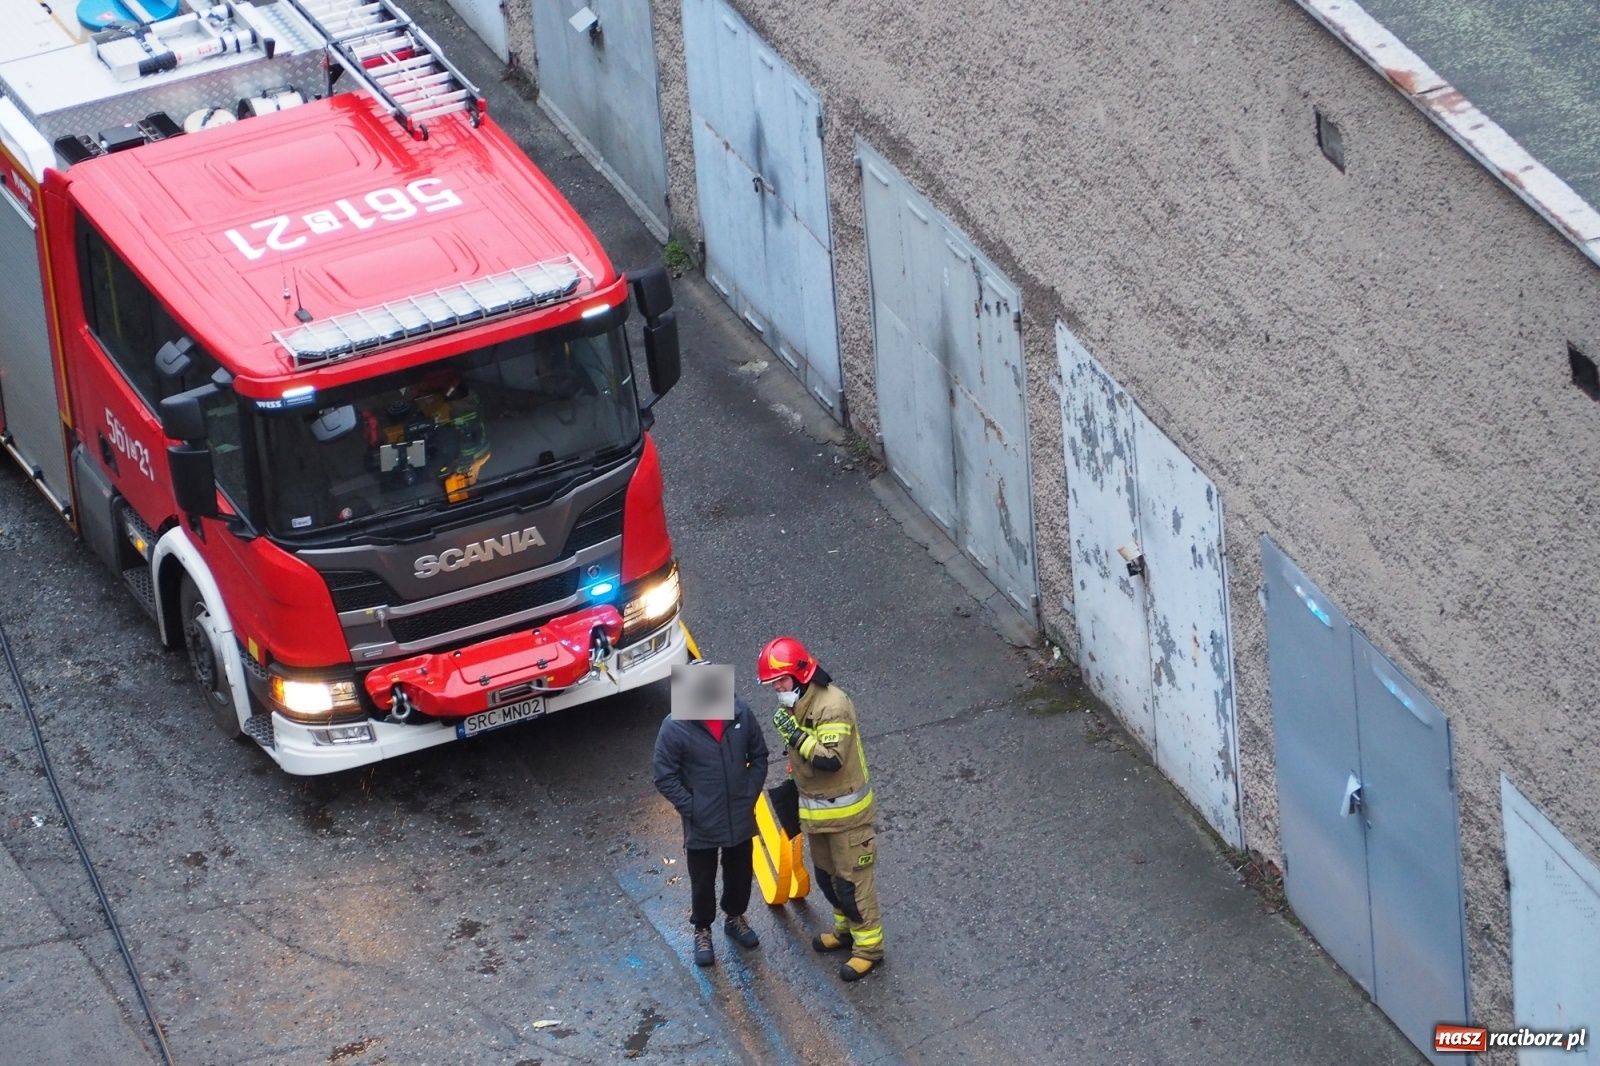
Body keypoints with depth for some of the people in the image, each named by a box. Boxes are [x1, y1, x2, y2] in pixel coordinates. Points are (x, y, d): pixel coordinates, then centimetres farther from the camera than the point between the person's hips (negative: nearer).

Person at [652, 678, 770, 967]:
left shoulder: (740, 712, -13)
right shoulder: (675, 727, -22)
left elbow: (758, 756, 1)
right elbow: (665, 778, -13)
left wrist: (750, 796, -3)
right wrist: (691, 809, -15)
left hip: (740, 817, 3)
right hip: (702, 824, -3)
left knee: (740, 873, 23)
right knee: (702, 881, 15)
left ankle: (735, 917, 49)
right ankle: (702, 931, 38)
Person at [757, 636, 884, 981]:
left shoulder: (832, 706, -26)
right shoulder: (796, 704, 2)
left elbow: (831, 759, -33)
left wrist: (796, 735, -36)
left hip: (846, 811, -9)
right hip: (814, 809, 9)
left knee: (852, 880, -2)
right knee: (827, 875, 21)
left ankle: (869, 947, 8)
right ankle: (846, 930, 39)